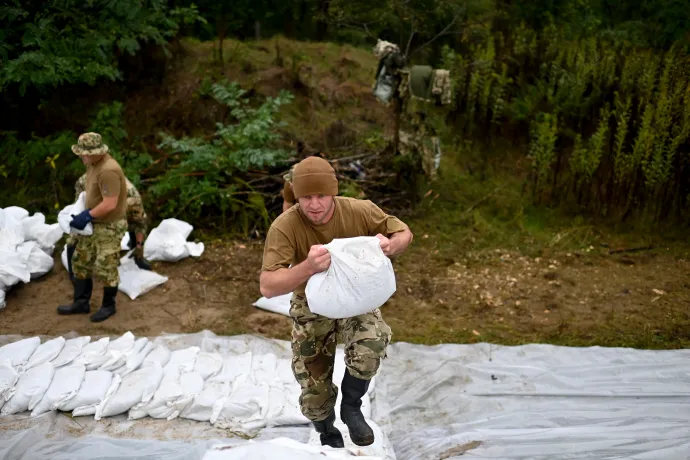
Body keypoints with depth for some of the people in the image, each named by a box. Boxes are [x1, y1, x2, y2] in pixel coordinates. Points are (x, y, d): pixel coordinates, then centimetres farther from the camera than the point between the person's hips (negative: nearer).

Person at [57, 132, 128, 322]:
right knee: (80, 262, 15)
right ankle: (81, 303, 27)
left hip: (109, 227, -10)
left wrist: (87, 216, -20)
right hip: (93, 224, 10)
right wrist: (85, 214, 6)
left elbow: (109, 204, -29)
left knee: (105, 268, 2)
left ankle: (109, 306, 20)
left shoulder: (108, 171, -27)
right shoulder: (93, 164, 4)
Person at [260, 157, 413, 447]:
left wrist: (389, 245, -31)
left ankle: (351, 406, -1)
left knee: (370, 346, -33)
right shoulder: (284, 227, -27)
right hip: (311, 307, 0)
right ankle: (328, 434, 43)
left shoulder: (360, 211, -21)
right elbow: (267, 287, -32)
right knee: (314, 396, 5)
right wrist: (308, 267, -52)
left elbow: (404, 233, -5)